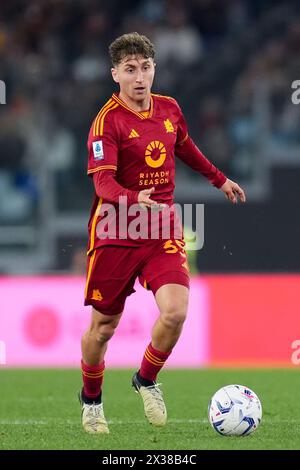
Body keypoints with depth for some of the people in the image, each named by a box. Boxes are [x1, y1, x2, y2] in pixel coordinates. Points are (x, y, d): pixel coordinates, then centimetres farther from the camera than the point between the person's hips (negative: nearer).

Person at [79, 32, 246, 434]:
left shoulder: (169, 109, 5)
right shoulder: (108, 121, -13)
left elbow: (186, 148, 26)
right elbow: (103, 181, -23)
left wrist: (220, 179, 36)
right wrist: (135, 200, -42)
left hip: (162, 230, 4)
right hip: (115, 234, -4)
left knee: (175, 312, -17)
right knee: (104, 326, 4)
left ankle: (146, 381, 11)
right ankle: (91, 399, 31)